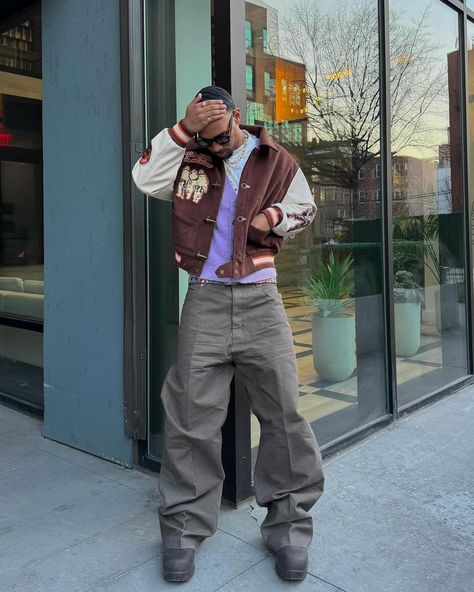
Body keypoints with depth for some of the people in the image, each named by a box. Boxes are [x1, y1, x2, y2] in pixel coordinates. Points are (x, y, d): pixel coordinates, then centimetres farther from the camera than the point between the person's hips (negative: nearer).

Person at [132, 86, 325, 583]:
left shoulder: (277, 162, 8)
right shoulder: (189, 159, 7)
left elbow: (304, 210, 18)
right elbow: (147, 179, -8)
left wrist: (275, 216, -3)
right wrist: (181, 130, -15)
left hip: (260, 299, 1)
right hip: (205, 299, 0)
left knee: (283, 414, 2)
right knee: (190, 417, 1)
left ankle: (288, 524, 19)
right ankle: (184, 527, 16)